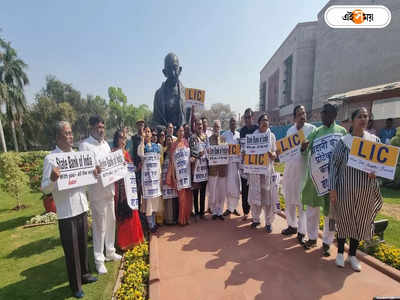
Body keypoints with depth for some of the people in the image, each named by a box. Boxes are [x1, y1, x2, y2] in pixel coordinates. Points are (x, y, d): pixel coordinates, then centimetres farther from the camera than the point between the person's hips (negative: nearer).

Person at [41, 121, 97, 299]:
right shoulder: (50, 159, -12)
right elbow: (45, 189, -13)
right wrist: (53, 179, -33)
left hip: (82, 208, 6)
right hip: (66, 213, -5)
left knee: (83, 245, 20)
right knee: (71, 250, 10)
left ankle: (84, 274, 41)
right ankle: (75, 285, 30)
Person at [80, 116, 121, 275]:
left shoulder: (105, 143, 12)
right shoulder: (85, 145, -9)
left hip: (109, 189, 7)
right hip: (97, 191, -7)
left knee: (111, 222, 17)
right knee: (99, 226, 3)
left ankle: (110, 252, 36)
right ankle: (99, 260, 22)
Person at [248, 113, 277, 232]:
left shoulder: (272, 136, 5)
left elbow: (274, 155, 3)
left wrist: (270, 153, -18)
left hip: (268, 169, 0)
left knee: (268, 196, 2)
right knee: (255, 196, 6)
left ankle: (268, 222, 16)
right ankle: (256, 219, 23)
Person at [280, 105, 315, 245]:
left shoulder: (312, 129, -4)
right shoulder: (290, 130, 11)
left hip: (304, 169, -5)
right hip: (289, 168, 5)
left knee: (302, 202, 1)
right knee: (289, 200, 12)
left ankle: (302, 232, 15)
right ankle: (292, 225, 30)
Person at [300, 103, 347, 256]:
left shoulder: (342, 131, 2)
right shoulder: (316, 132, 7)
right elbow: (306, 152, 6)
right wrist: (303, 147, -17)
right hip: (314, 176, 2)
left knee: (330, 211, 7)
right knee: (311, 208, 9)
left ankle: (327, 242, 25)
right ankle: (312, 238, 28)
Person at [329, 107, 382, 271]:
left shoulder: (375, 140, 3)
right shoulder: (344, 141, -7)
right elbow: (334, 165, -8)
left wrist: (376, 172, -12)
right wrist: (332, 188, -12)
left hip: (366, 191, 3)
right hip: (345, 189, -3)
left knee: (361, 222, 14)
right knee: (344, 220, 9)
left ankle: (352, 255, 34)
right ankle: (340, 252, 30)